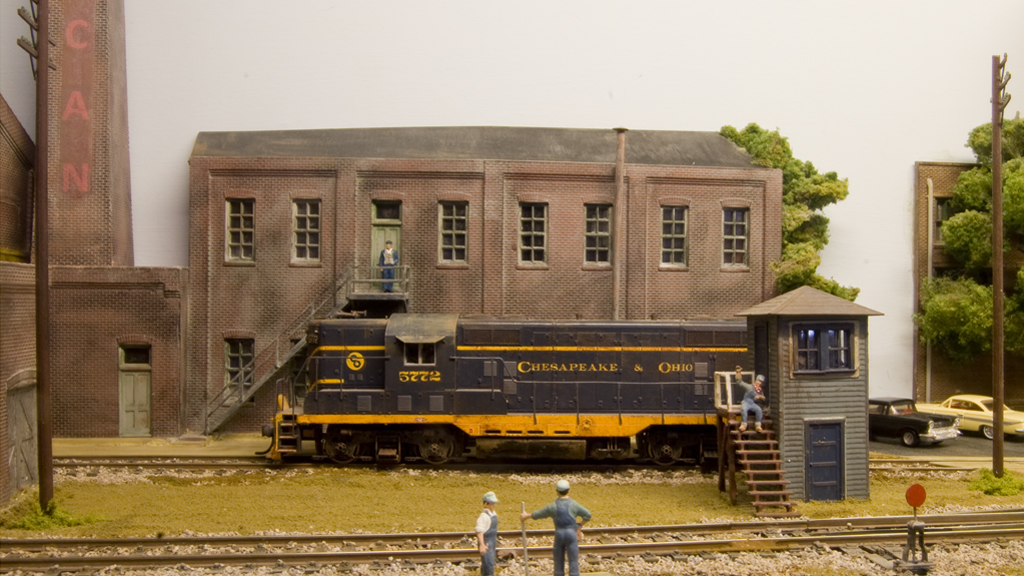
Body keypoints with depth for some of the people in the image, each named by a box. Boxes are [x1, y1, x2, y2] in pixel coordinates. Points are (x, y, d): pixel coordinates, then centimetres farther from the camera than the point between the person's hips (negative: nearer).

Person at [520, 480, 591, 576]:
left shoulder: (552, 506, 0)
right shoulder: (573, 504, -5)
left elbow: (538, 514, 11)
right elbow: (587, 515, -4)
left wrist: (526, 516, 29)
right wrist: (580, 525, 11)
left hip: (559, 534, 2)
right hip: (571, 534, -2)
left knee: (559, 561, 11)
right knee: (573, 561, 0)